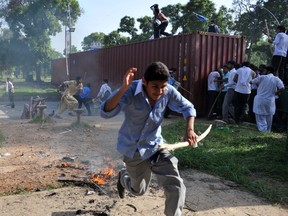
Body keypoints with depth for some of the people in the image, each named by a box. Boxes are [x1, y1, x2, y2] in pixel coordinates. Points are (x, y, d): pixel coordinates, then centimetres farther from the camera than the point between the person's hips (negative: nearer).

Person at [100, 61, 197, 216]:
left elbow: (187, 107, 0)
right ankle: (123, 177, 55)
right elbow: (105, 113, -38)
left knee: (176, 186, -13)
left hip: (155, 146, 2)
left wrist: (189, 129, -17)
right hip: (133, 148, -2)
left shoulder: (168, 92, -17)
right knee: (139, 190, 20)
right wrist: (123, 89, -49)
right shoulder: (130, 91, -27)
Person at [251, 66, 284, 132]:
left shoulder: (262, 77, -8)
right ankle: (268, 131, 27)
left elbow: (252, 81, 0)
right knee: (269, 118, 17)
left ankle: (263, 130, -6)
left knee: (260, 118, 4)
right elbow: (282, 88, -14)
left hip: (260, 100, -2)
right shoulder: (277, 79, -2)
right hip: (270, 101, 3)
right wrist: (275, 93, 2)